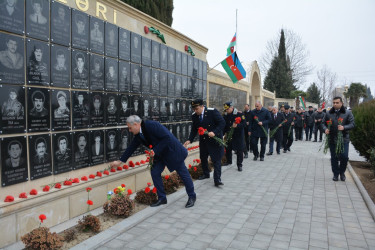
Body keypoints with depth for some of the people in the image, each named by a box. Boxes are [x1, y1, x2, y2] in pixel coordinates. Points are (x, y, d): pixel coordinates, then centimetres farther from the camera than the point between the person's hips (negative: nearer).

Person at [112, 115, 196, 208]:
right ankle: (162, 198, 14)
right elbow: (131, 148, 10)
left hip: (172, 151, -8)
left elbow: (167, 137, -28)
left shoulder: (152, 125, -26)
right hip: (160, 154, 8)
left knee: (183, 173, 4)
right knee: (154, 172, 0)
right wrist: (120, 161, 14)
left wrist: (155, 151, -26)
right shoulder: (138, 134, 0)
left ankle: (192, 196, 21)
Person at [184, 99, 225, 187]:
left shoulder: (212, 111, -18)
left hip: (215, 139, -5)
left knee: (216, 159, -6)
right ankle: (206, 174, 38)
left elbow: (222, 123, -17)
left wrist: (214, 132, -29)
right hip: (203, 140, 5)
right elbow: (194, 129, 6)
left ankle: (217, 179, -2)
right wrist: (189, 140, -6)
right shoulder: (194, 116, -3)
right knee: (203, 158, 16)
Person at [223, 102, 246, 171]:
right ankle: (229, 161, 33)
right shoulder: (225, 115, 3)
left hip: (238, 135, -4)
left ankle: (239, 165, 10)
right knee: (228, 149, 12)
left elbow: (244, 124, -15)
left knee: (239, 150, -1)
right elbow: (224, 126, 10)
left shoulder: (239, 114, -12)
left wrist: (237, 125, -32)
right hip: (229, 135, 5)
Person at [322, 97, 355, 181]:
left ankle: (342, 172, 21)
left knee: (344, 156, -4)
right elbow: (323, 123, 13)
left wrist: (344, 127, -22)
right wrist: (325, 129, -7)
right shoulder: (329, 113, 6)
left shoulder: (348, 113, 0)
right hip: (332, 139, 2)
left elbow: (352, 124, -3)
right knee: (334, 157, 7)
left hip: (344, 139, -2)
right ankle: (336, 174, 21)